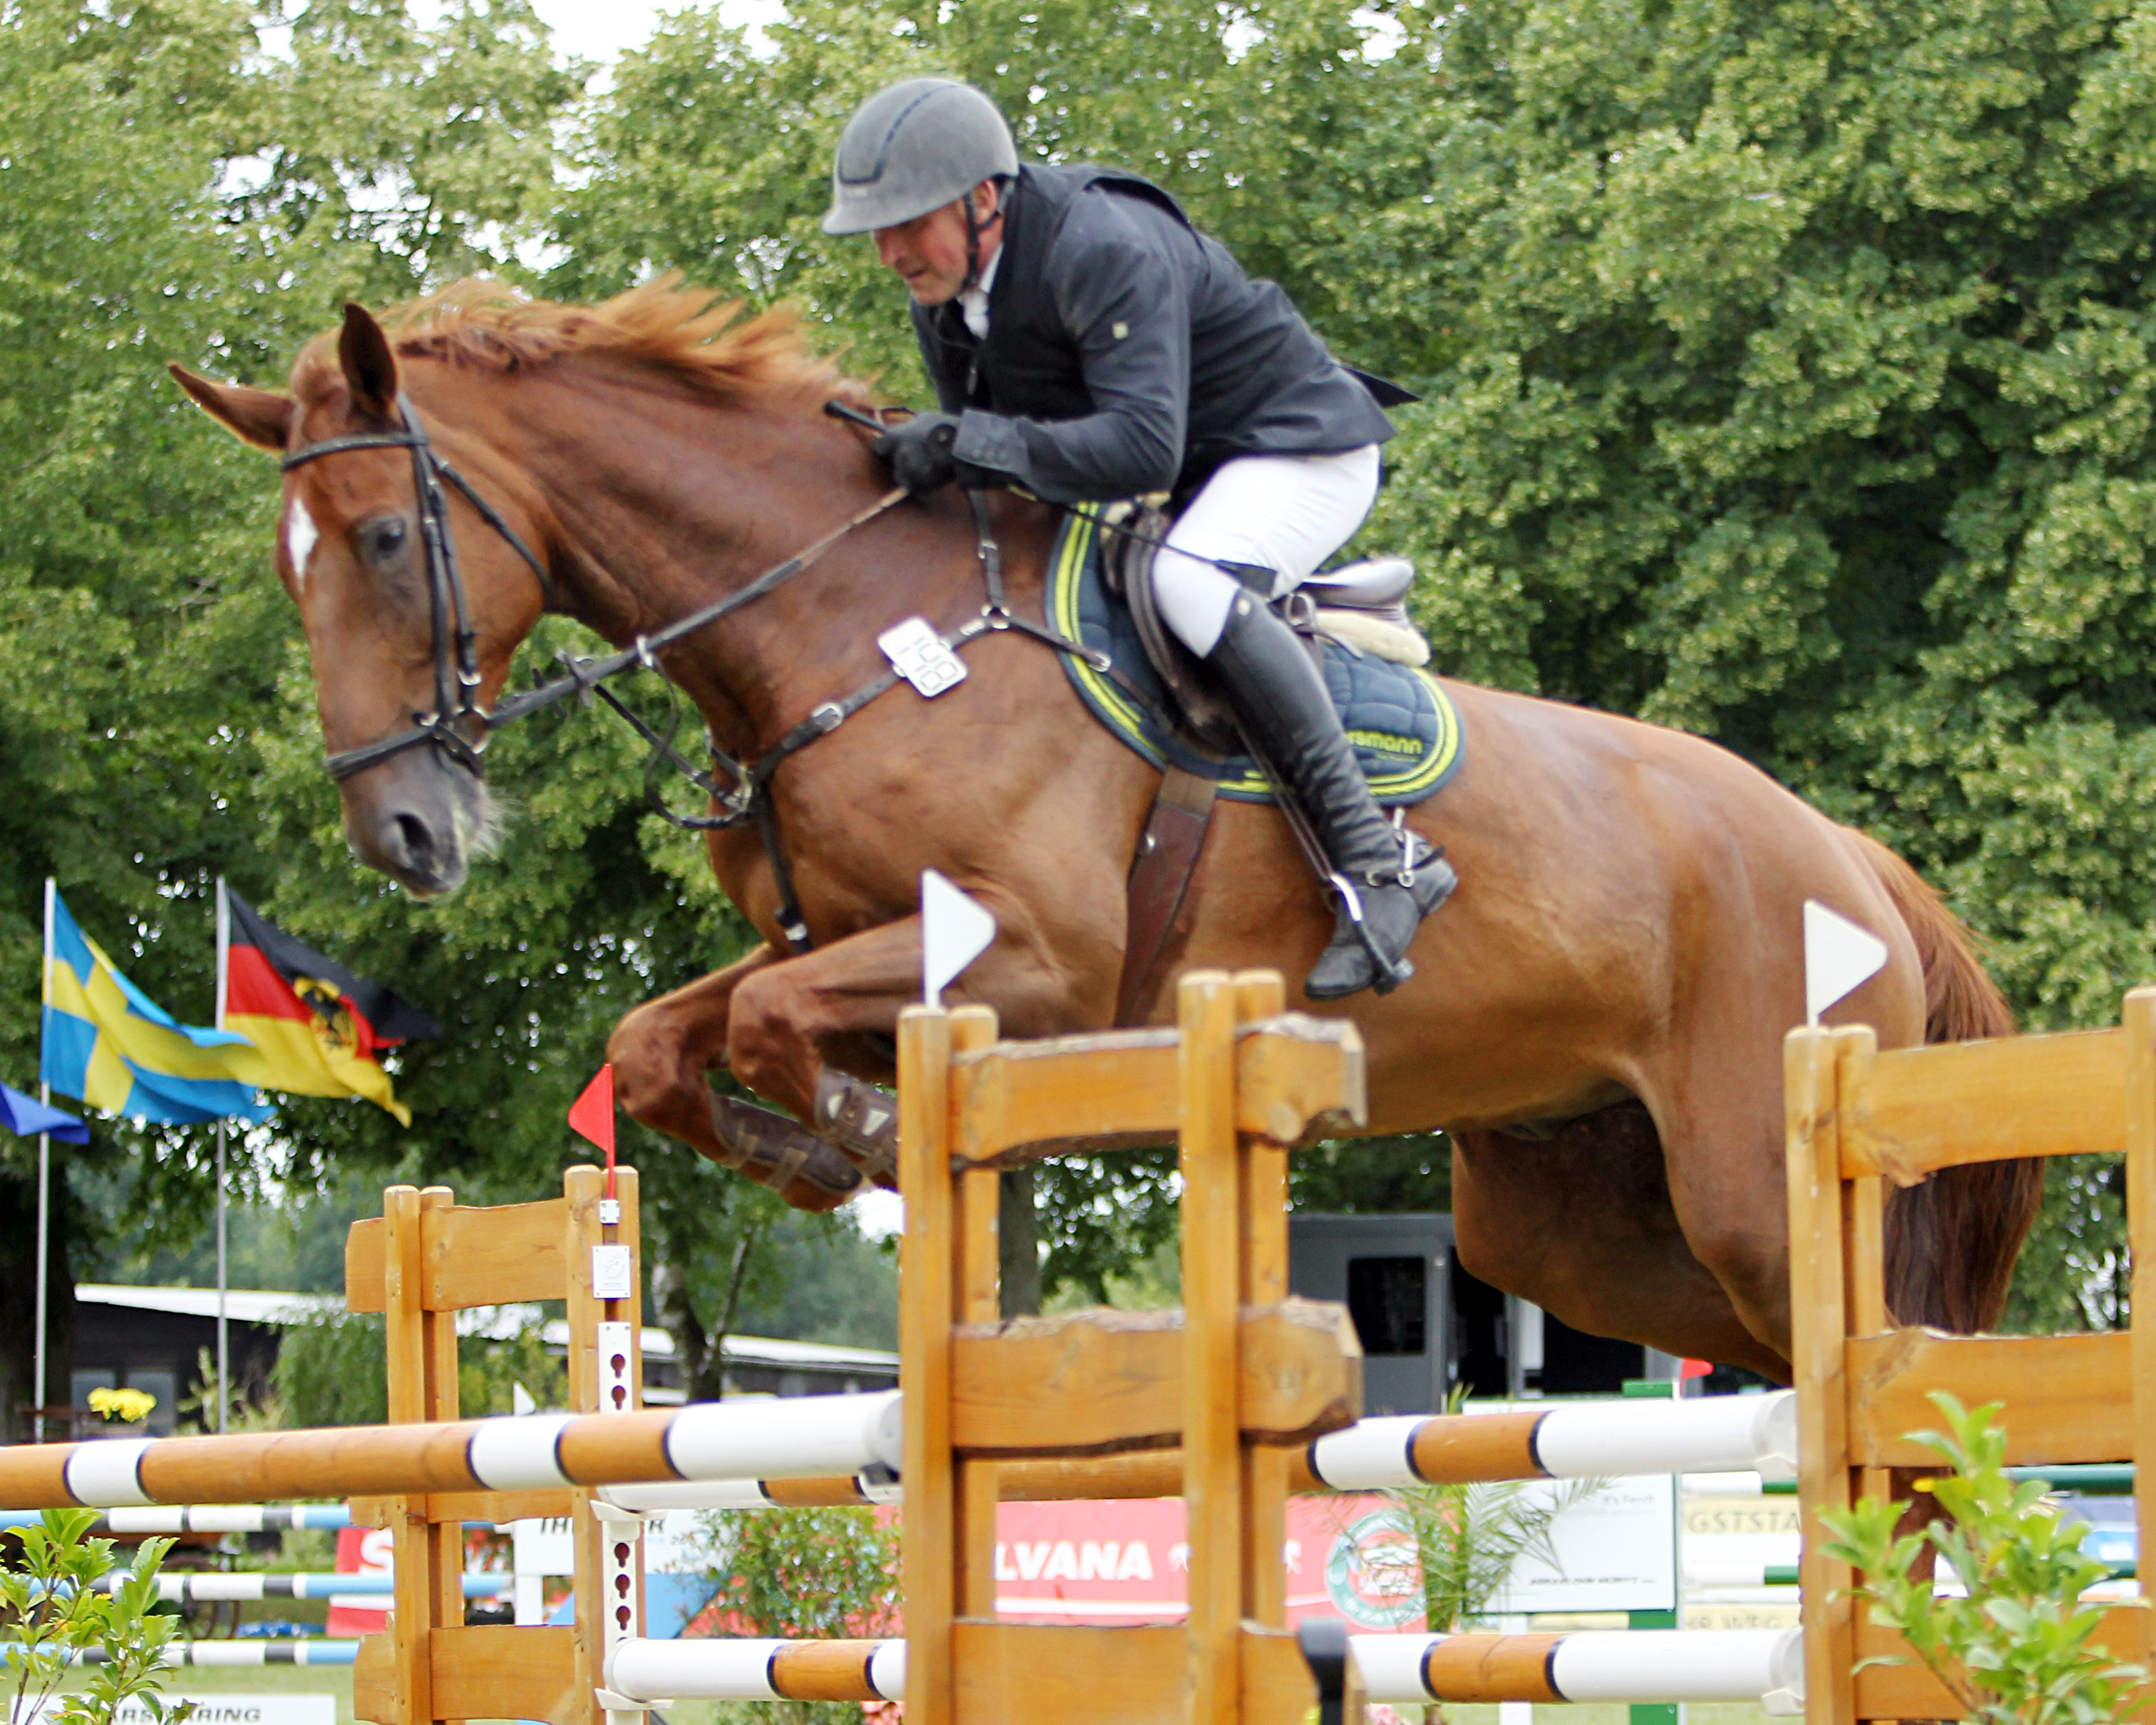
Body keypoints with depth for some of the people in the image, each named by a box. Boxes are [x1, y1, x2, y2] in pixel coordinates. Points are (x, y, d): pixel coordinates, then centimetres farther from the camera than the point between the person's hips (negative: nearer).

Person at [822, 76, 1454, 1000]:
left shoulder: (1109, 253, -31)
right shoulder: (944, 292, -2)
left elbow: (1144, 446, -40)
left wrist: (970, 442, -44)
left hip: (1301, 448, -10)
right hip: (1193, 488, 10)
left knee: (1187, 583, -37)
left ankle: (1379, 859, -36)